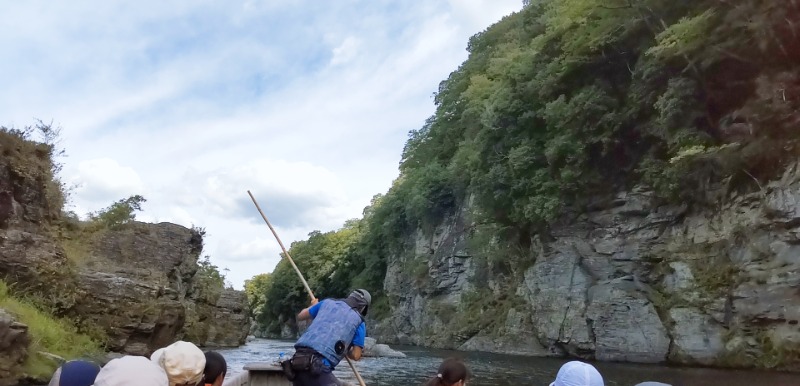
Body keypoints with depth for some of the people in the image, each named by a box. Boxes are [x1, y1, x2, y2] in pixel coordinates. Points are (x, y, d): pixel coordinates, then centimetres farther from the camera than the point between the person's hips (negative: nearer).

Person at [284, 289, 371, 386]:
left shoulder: (328, 302, 19)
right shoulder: (359, 322, 9)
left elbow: (300, 316, 29)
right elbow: (356, 355, 6)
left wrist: (313, 306, 50)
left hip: (297, 361, 6)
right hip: (317, 367, -6)